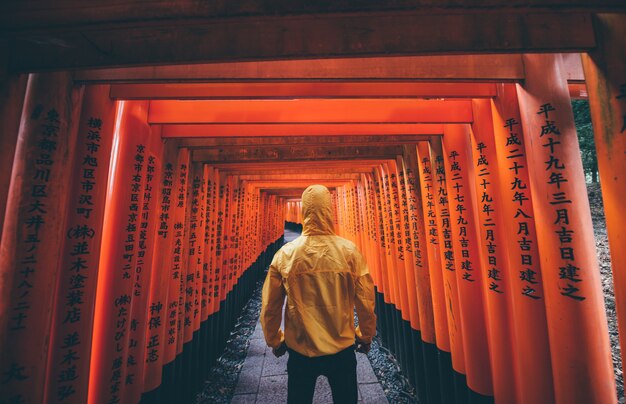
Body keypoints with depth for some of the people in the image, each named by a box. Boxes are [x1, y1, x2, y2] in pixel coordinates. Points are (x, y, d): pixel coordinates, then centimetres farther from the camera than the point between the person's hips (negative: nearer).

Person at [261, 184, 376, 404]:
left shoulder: (285, 254, -16)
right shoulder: (349, 250, -17)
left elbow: (269, 306, -8)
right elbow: (366, 301, -10)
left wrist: (274, 340, 10)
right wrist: (365, 336, 9)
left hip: (300, 352, 1)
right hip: (342, 350, 0)